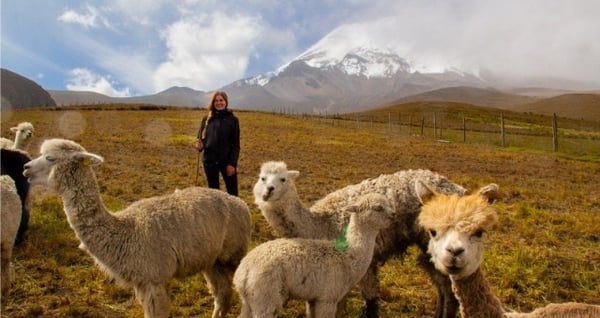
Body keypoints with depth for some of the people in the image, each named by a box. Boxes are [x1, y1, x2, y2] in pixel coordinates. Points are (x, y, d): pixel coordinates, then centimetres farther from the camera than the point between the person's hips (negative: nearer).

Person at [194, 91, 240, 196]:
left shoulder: (232, 119, -2)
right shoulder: (207, 119, 5)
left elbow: (236, 145, -3)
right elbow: (200, 138, 8)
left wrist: (232, 163, -10)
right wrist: (199, 145, -16)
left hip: (227, 161, -3)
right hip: (209, 161, 3)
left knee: (232, 192, 0)